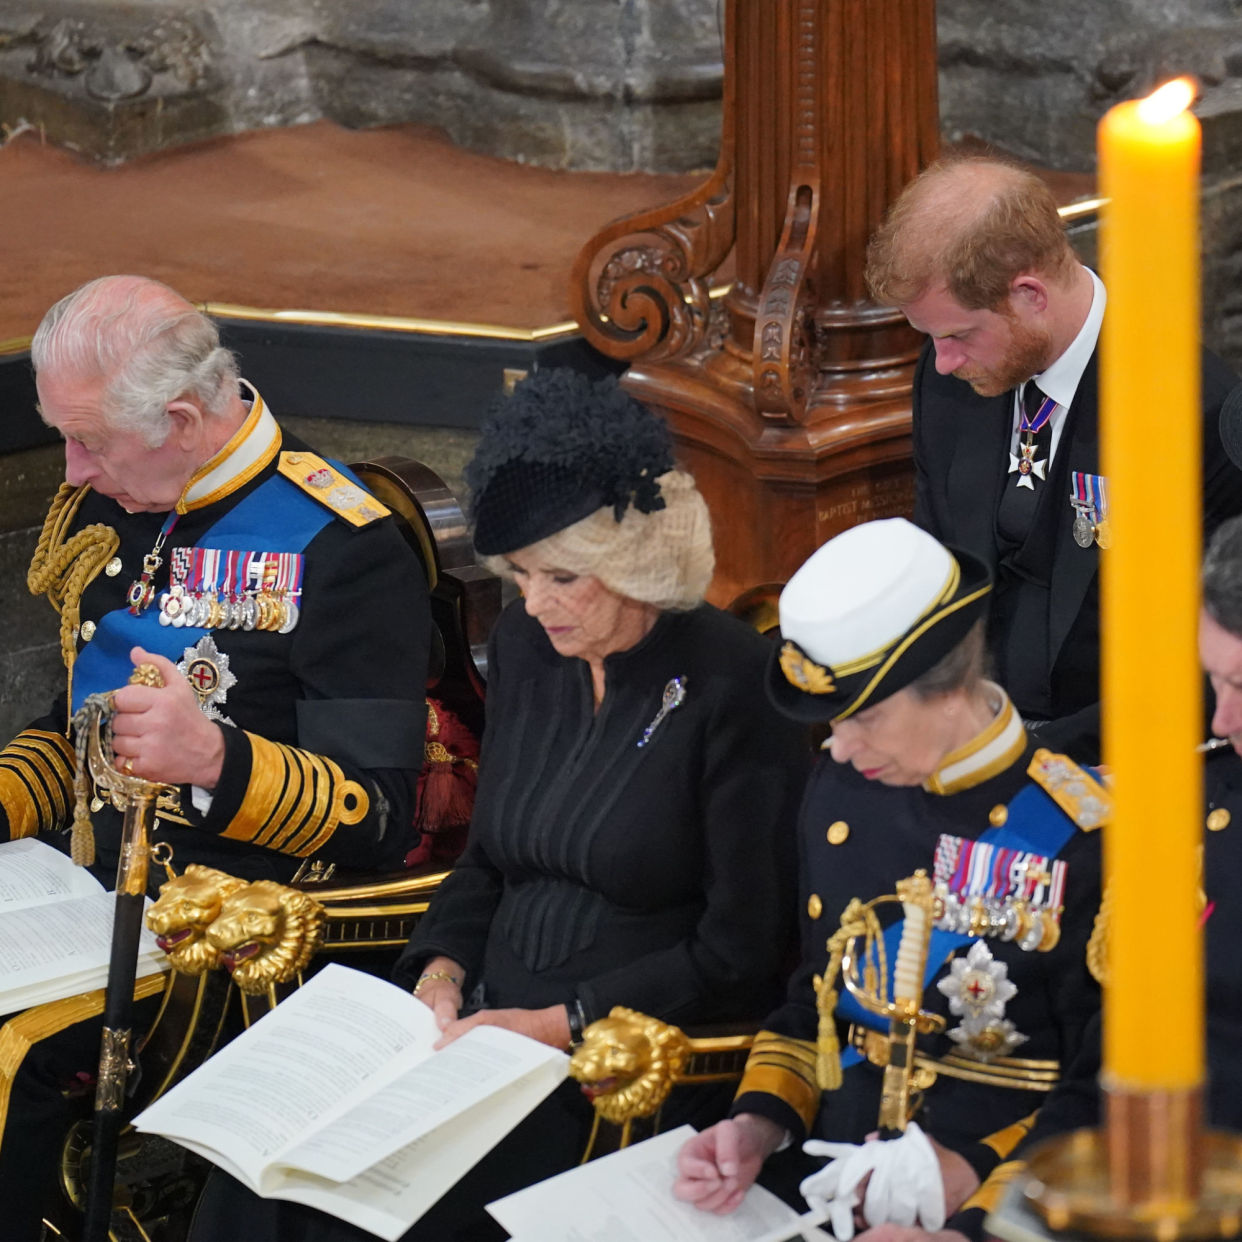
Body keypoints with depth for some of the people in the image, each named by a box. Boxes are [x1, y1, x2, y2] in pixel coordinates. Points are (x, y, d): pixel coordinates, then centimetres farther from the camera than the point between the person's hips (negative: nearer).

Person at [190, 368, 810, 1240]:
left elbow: (742, 957, -11)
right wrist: (441, 972, 1)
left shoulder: (734, 684, -12)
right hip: (490, 1021, 7)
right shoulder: (527, 647, 10)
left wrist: (561, 1025, -15)